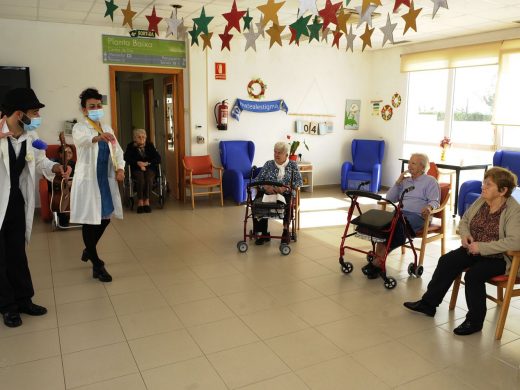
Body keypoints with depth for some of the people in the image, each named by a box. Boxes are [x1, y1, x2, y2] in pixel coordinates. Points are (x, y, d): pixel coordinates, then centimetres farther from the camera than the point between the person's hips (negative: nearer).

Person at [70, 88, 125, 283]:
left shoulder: (107, 128, 12)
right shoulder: (79, 128, -7)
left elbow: (117, 150, 10)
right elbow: (83, 139, -31)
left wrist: (120, 168, -10)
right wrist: (98, 137, -53)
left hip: (106, 180, 6)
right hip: (88, 180, -6)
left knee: (105, 218, 14)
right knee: (90, 221, -1)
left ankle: (89, 250, 39)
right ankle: (97, 265, 9)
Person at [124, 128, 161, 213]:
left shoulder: (150, 145, 9)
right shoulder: (131, 146, 8)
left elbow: (158, 158, 1)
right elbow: (126, 159, -5)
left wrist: (147, 163, -13)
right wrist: (138, 163, -19)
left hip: (149, 168, 1)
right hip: (136, 169, 0)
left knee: (148, 177, -34)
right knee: (140, 176, -34)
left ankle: (147, 201, -32)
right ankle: (140, 201, -32)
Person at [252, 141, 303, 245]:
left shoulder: (293, 165, 12)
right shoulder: (268, 164, 15)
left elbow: (299, 181, 1)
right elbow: (258, 179, 8)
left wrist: (285, 187, -15)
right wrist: (266, 186, -14)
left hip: (286, 194, -1)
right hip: (268, 193, 2)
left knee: (287, 204, -37)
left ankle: (286, 232, -15)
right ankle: (264, 233, -20)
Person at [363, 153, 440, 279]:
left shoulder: (430, 181, 13)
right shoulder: (405, 180, 28)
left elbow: (434, 201, 0)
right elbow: (390, 198, 22)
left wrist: (429, 207, -24)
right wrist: (398, 182, 12)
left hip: (417, 215, -4)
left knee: (398, 225, -37)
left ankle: (377, 262, -34)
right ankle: (378, 258, -36)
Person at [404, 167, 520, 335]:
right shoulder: (481, 201, 1)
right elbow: (464, 220, 15)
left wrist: (482, 247, -32)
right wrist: (465, 234, -8)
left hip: (499, 257, -7)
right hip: (474, 250, 7)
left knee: (473, 274, -28)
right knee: (446, 261, -10)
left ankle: (474, 322, -7)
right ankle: (428, 303, 2)